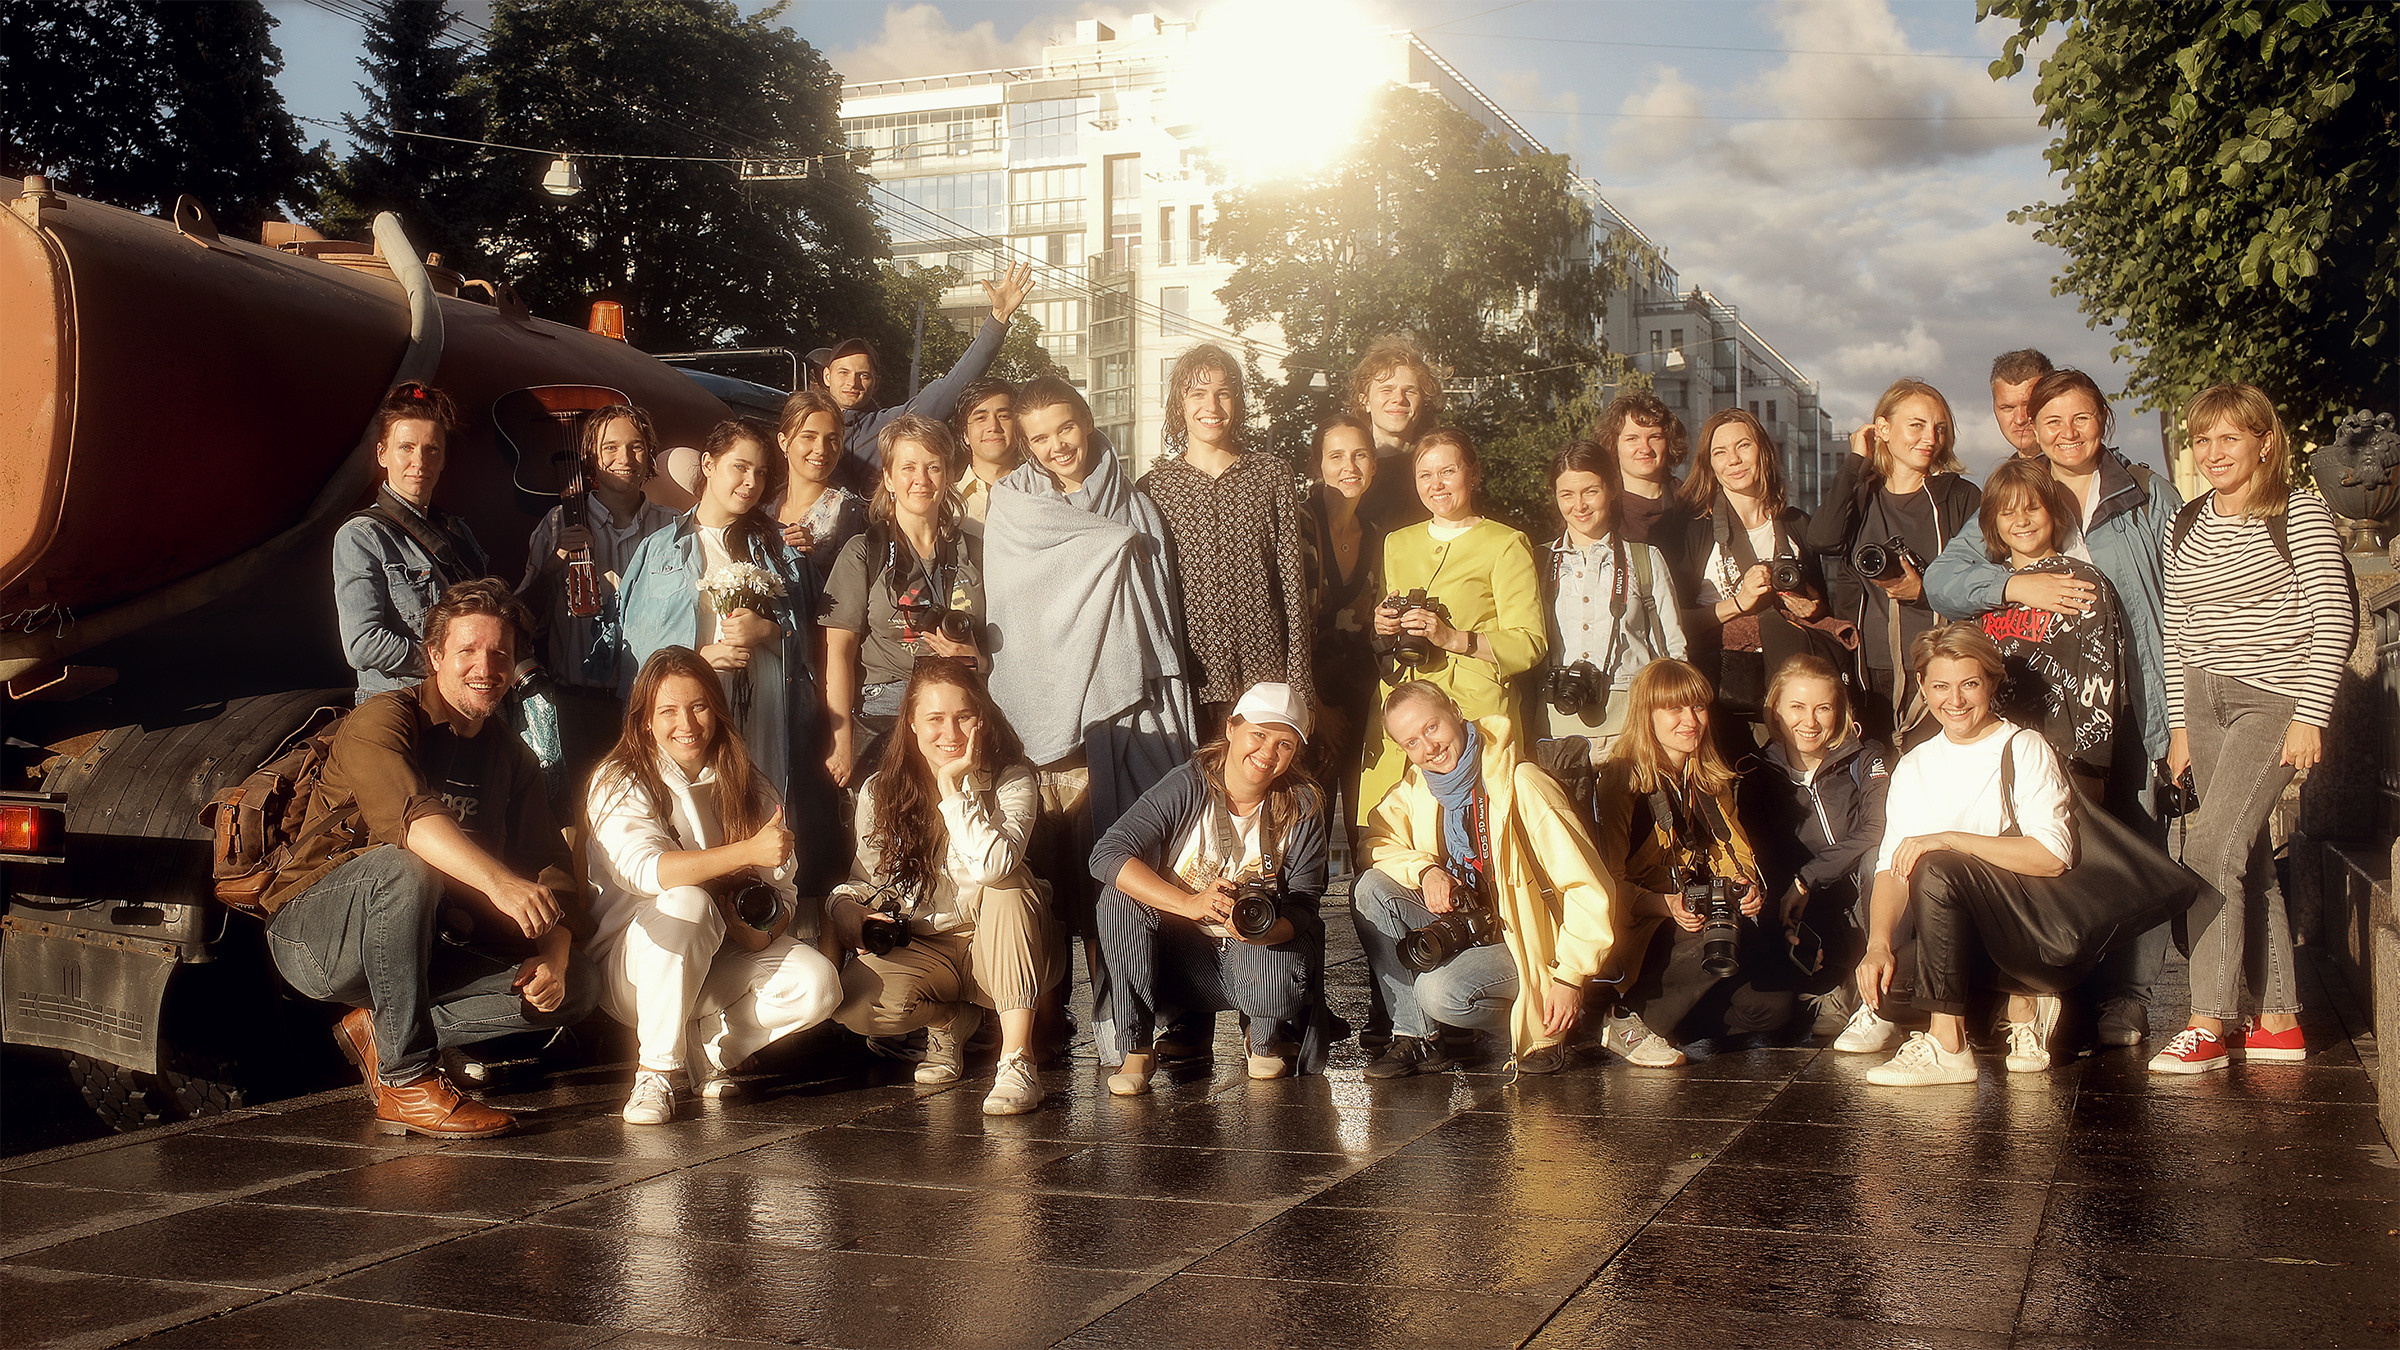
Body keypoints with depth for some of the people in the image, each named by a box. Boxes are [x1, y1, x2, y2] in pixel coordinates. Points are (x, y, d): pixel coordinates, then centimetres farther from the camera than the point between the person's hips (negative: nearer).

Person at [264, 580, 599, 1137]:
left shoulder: (512, 758, 11)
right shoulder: (382, 720, -12)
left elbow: (550, 865, 3)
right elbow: (409, 814, -33)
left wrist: (554, 954, -18)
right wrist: (500, 882, -49)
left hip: (428, 952, 6)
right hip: (313, 939, -6)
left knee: (578, 985, -11)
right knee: (405, 866, -37)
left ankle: (378, 1031, 0)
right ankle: (407, 1082, -26)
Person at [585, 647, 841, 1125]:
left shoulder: (747, 789, 4)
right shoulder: (620, 783, -9)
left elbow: (782, 889, 2)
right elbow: (643, 869, -29)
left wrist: (763, 927, -23)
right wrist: (749, 852, -38)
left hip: (720, 962, 4)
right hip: (633, 966, -4)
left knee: (817, 982, -22)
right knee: (687, 903, -36)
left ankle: (704, 1055, -3)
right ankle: (657, 1071, -22)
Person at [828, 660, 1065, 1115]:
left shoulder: (1012, 782, -12)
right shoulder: (880, 792, -1)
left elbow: (994, 865, -32)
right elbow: (865, 876, 13)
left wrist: (952, 784, -24)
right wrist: (846, 907, -11)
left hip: (1001, 953, -2)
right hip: (922, 952, 2)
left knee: (1007, 881, -34)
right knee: (856, 1002, -29)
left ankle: (1017, 1061, -33)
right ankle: (952, 1021, 9)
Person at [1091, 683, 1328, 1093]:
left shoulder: (1303, 808, -6)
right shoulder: (1188, 788, -13)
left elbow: (1303, 903, -6)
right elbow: (1106, 855, -24)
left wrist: (1265, 930, -31)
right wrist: (1191, 903, -35)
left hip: (1254, 952, 0)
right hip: (1179, 956, 0)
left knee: (1282, 981, -34)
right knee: (1120, 896, -26)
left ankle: (1267, 1044, 6)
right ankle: (1137, 1049, -16)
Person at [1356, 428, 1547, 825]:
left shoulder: (1506, 545, 2)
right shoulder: (1397, 544, 20)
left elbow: (1531, 644, -5)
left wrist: (1453, 638, -17)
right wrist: (1382, 626, 7)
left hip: (1475, 710, -4)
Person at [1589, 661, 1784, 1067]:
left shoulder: (1714, 783, 16)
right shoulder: (1620, 783, -6)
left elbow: (1737, 858, 17)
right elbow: (1609, 879, -10)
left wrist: (1747, 888, -7)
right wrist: (1666, 906, -26)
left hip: (1709, 917, 7)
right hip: (1644, 927, -6)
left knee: (1774, 1007, -15)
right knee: (1723, 944, -35)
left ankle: (1656, 1020, 1)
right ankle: (1630, 1023, -17)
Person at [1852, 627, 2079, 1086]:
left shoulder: (2025, 751, -4)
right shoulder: (1914, 767, 12)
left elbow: (2052, 856, -17)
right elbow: (1892, 867, 2)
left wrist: (1949, 840, -23)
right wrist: (1879, 944, -15)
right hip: (1960, 934, 6)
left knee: (1937, 870, -32)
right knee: (1877, 977, -22)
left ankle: (1947, 1045, -24)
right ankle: (2022, 1005, 2)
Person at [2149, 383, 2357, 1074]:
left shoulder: (2301, 515, -6)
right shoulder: (2186, 528, 13)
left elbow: (2335, 619, -10)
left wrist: (2309, 716, -15)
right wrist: (2179, 723, 13)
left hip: (2275, 698, -6)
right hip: (2205, 700, 7)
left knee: (2213, 843, -17)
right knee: (2247, 856, 7)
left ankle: (2208, 1024, -15)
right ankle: (2280, 1021, 14)